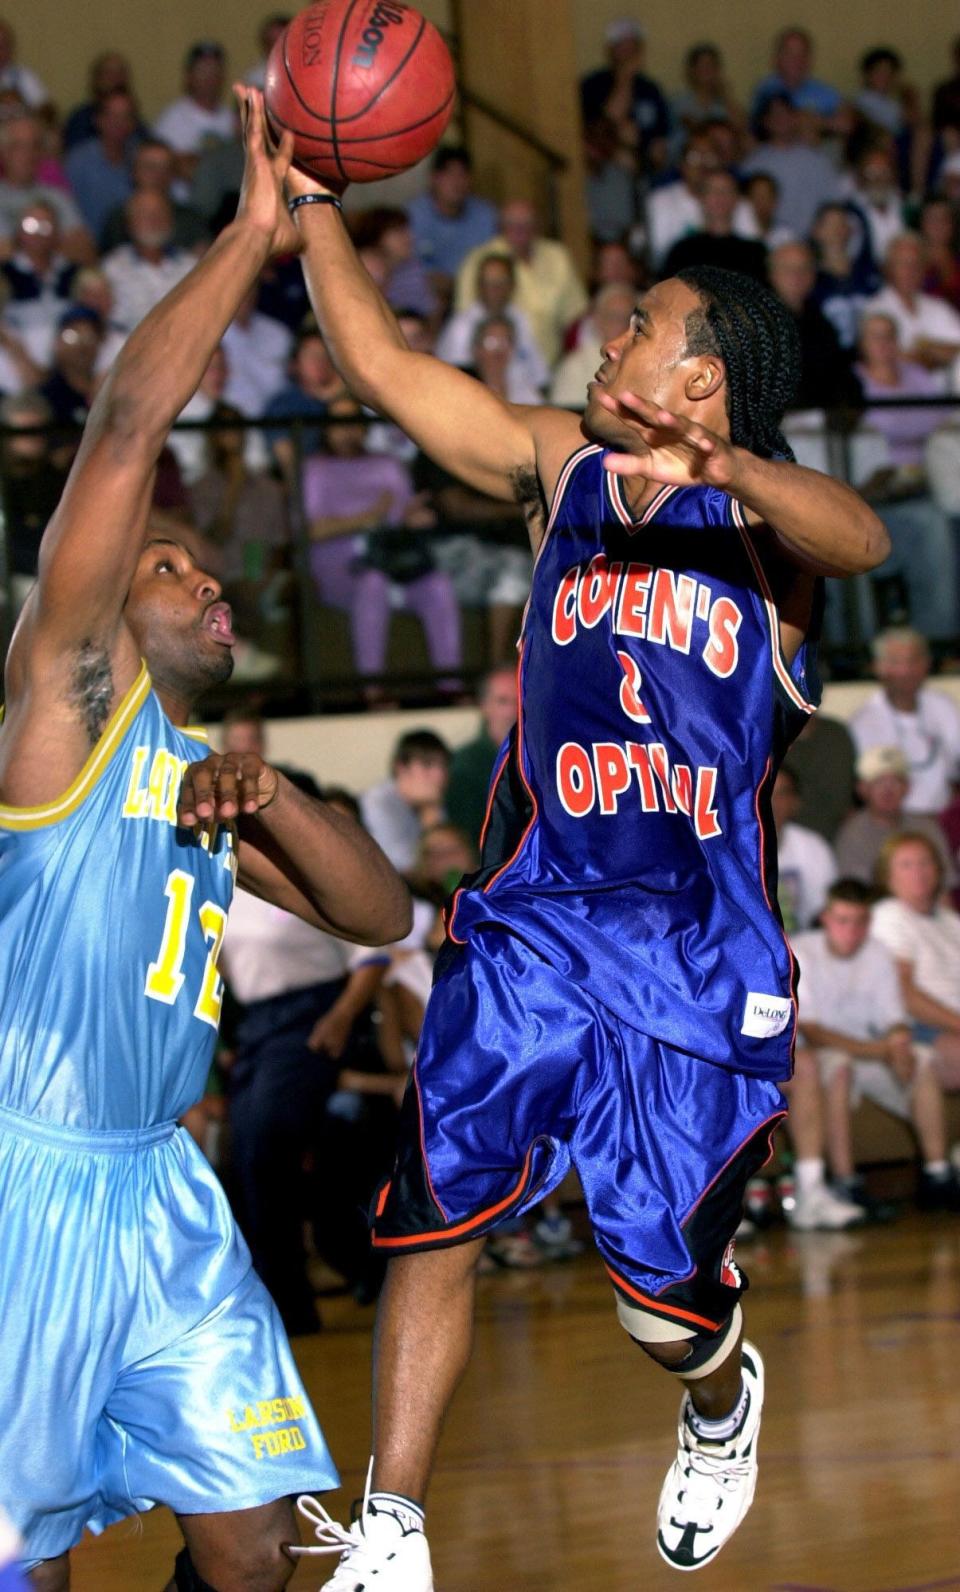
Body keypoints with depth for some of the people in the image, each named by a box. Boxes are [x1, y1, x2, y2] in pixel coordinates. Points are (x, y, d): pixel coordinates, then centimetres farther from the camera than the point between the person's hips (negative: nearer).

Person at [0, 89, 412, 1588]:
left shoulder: (204, 779, 22)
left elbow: (382, 915, 20)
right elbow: (127, 425, -11)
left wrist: (266, 800, 2)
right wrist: (254, 233, -9)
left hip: (159, 1184, 7)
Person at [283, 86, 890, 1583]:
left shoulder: (765, 518, -6)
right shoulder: (561, 466, 6)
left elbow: (862, 538, -30)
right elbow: (381, 362, 3)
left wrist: (713, 464, -48)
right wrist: (310, 199, -5)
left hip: (699, 954, -3)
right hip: (532, 924, 3)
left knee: (668, 1296, 4)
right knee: (435, 1217, -9)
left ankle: (723, 1402, 40)